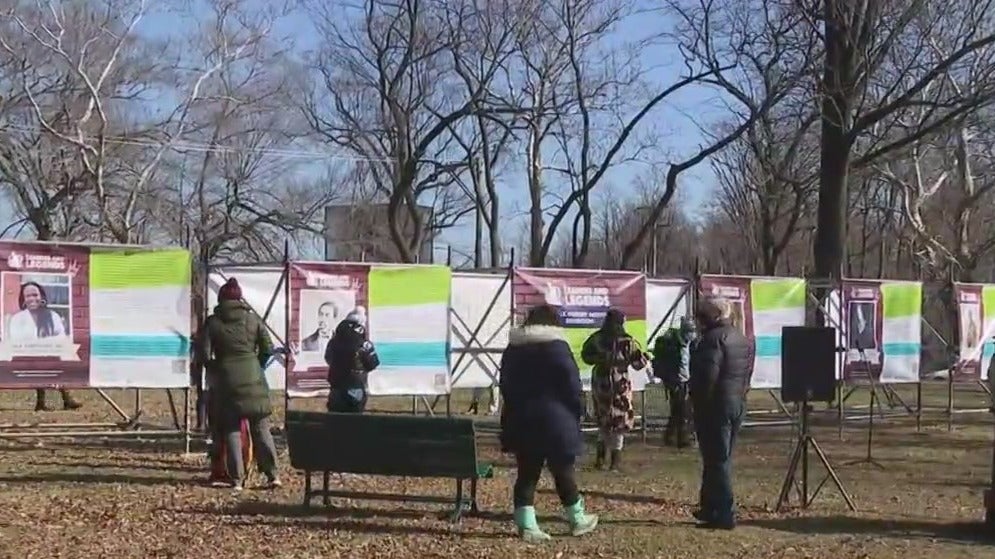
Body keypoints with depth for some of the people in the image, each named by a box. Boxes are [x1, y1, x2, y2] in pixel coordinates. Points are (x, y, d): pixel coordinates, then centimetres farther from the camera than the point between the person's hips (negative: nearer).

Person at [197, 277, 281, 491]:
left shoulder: (212, 323, -1)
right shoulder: (253, 319, 4)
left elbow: (204, 354, -5)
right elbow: (267, 349, 3)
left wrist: (214, 369, 14)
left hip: (226, 381, -1)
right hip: (253, 379, 1)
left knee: (231, 431, 5)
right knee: (261, 429, 8)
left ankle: (237, 479, 2)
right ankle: (272, 474, 4)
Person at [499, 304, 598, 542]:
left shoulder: (512, 349, 9)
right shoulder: (556, 346, -8)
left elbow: (505, 385, 13)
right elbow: (572, 382, -10)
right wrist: (575, 414, 0)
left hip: (521, 421, 5)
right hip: (554, 421, -4)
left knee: (527, 473, 5)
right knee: (563, 471, 7)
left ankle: (526, 525, -1)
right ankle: (577, 519, 19)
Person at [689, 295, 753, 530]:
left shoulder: (713, 338, -17)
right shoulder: (743, 340, 14)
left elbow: (708, 376, -23)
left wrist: (699, 401, -13)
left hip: (715, 406, -9)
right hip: (738, 405, 9)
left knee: (717, 460, -5)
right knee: (722, 458, 17)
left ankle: (724, 515, -6)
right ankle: (710, 508, 27)